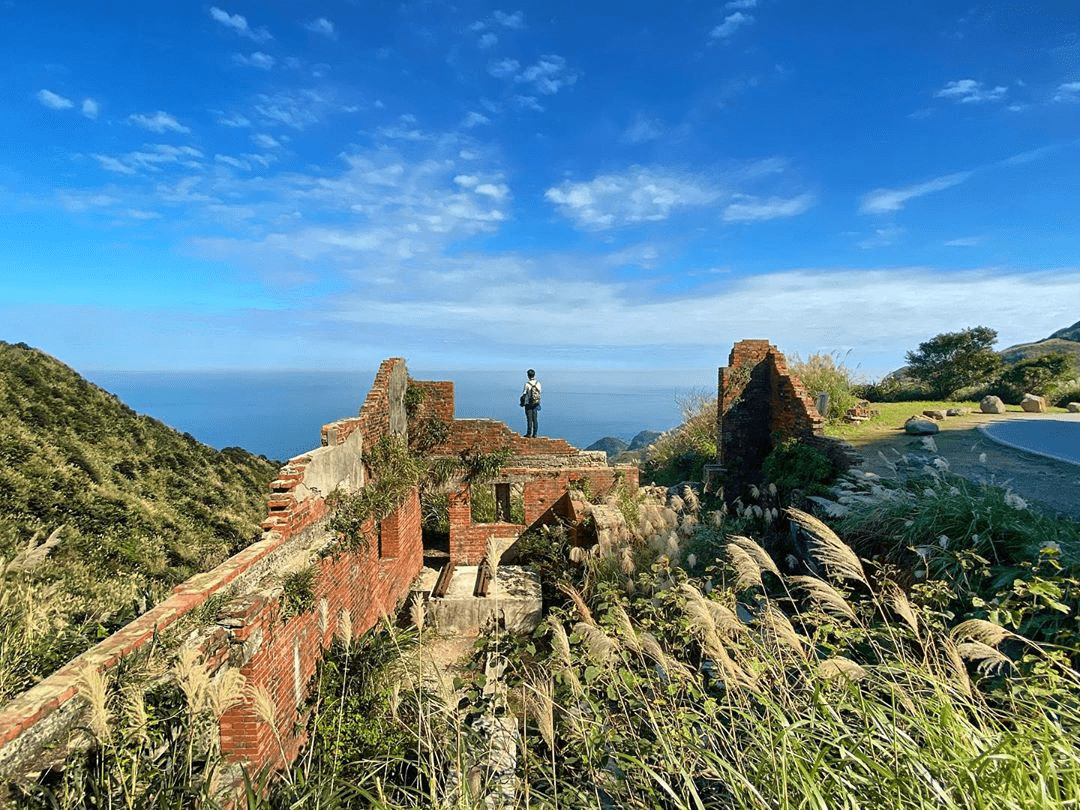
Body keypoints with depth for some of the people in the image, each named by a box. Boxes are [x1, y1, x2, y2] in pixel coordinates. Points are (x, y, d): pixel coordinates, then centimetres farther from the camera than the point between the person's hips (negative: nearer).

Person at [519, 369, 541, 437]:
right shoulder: (538, 383, -1)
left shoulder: (527, 384, -17)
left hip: (528, 404, -4)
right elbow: (539, 393, 8)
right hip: (536, 403, 5)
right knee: (534, 419, 9)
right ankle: (534, 434, 11)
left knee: (529, 419, 0)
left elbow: (523, 394, -11)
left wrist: (522, 403, 3)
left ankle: (529, 434, 4)